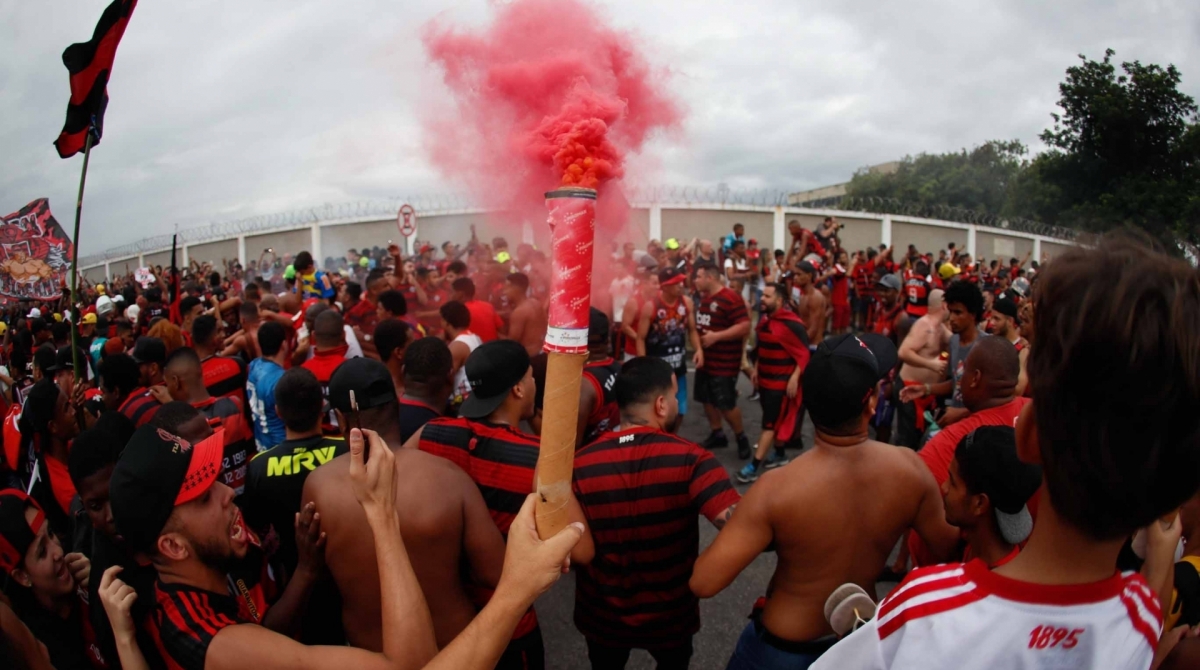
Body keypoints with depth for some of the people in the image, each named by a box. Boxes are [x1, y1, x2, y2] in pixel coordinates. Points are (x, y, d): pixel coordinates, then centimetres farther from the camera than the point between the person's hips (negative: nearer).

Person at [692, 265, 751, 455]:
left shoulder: (731, 298, -17)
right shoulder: (703, 298, 10)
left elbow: (745, 327, -23)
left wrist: (716, 336, -25)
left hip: (724, 363, -9)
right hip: (705, 359, 9)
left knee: (726, 404, -5)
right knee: (707, 399, 13)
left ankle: (741, 437, 15)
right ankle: (717, 434, 28)